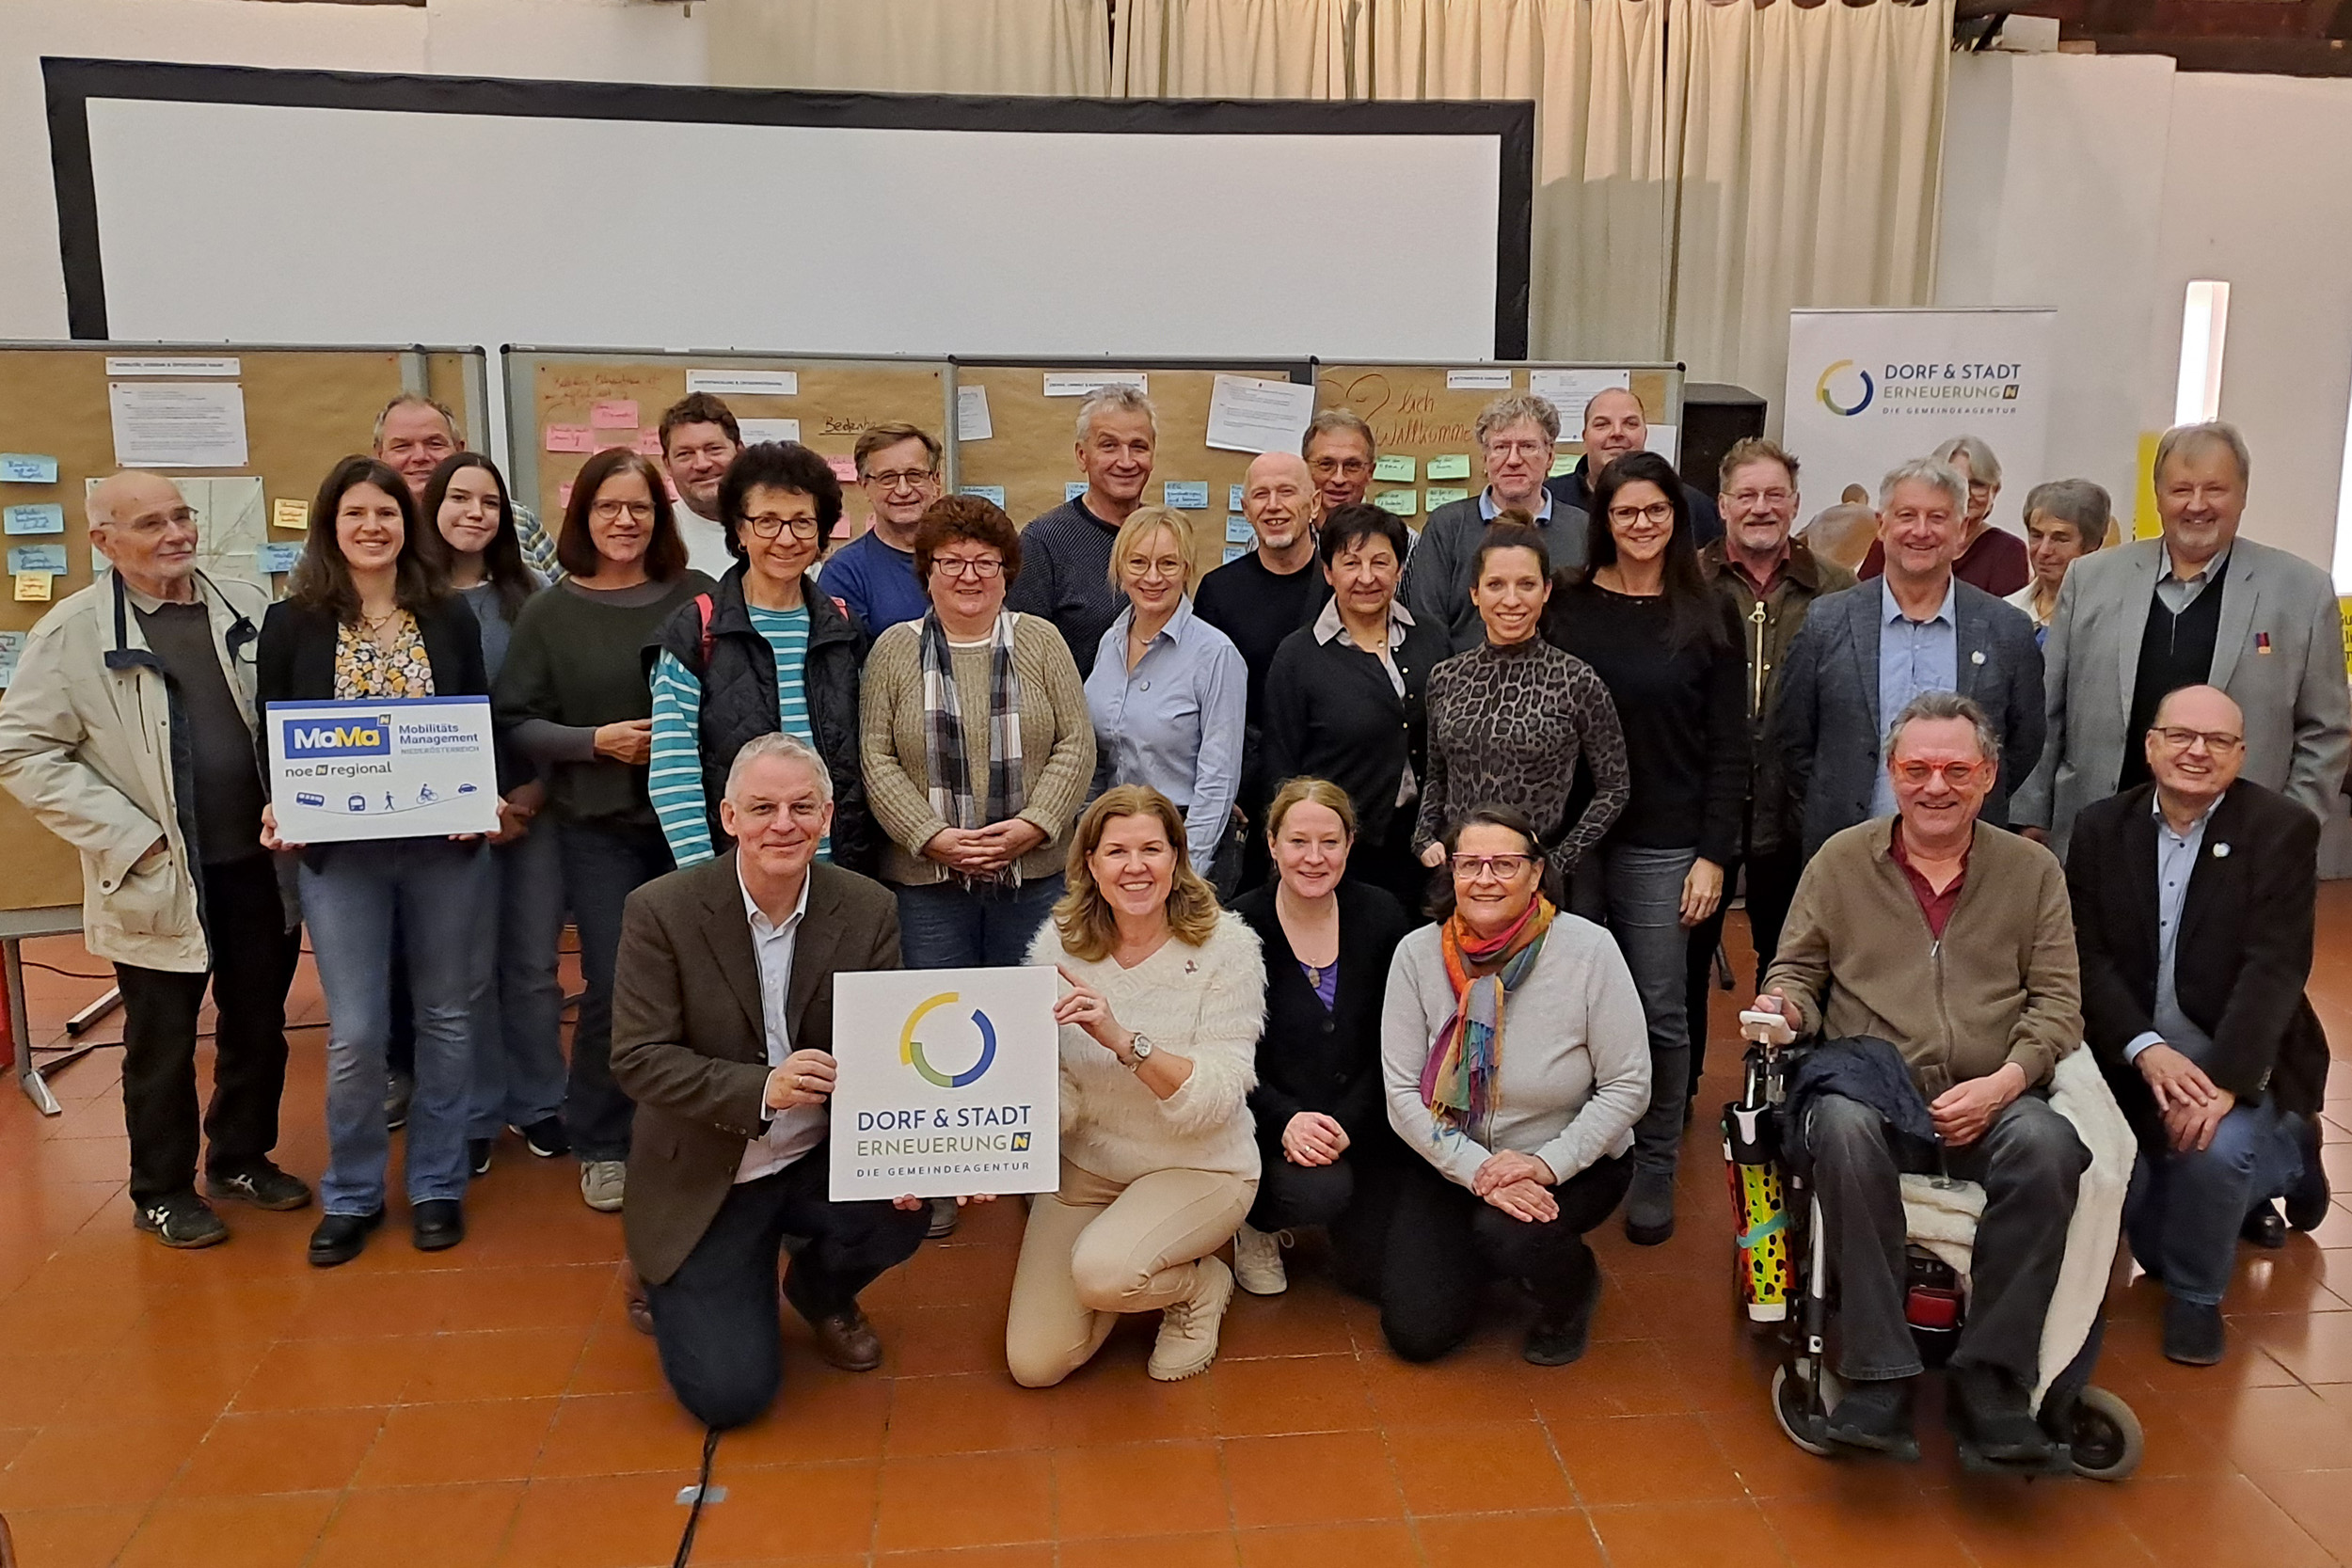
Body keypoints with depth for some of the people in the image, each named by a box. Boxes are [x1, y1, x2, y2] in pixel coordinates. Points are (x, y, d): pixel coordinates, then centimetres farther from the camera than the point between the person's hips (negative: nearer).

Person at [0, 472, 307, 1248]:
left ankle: (243, 1158, 34)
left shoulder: (246, 605, 4)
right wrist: (130, 838, -12)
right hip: (158, 878, -3)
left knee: (258, 1029, 15)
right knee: (162, 1047, 10)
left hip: (260, 863, 4)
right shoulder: (73, 630, -7)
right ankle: (163, 1191, 27)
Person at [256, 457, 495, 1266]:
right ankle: (351, 1194, 21)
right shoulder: (291, 622, 1)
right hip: (339, 851, -1)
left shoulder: (449, 616, 4)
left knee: (446, 1016, 10)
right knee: (355, 1033, 1)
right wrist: (277, 810, -14)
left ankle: (436, 1184, 24)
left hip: (443, 845, 1)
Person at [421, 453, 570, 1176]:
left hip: (536, 804, 2)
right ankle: (475, 1116, 19)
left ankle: (538, 1104, 24)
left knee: (534, 965, 8)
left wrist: (536, 791, -7)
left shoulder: (531, 595, 5)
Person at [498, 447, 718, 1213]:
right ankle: (601, 1146, 20)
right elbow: (517, 722, -2)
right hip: (599, 826, -1)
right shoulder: (550, 613, 0)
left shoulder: (696, 597, 1)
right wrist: (595, 741, -13)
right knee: (612, 986, 0)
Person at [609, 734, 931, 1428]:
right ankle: (670, 1285, 26)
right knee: (729, 1394, -10)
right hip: (706, 1181, -2)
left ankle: (821, 1291, 11)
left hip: (820, 1160, 3)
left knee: (903, 1211, -28)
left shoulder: (868, 911, -7)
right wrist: (761, 1089, -32)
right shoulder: (662, 911, -15)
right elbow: (637, 1059, -16)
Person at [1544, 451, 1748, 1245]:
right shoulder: (1567, 607, 4)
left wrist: (1713, 853, -4)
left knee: (1660, 1009, 3)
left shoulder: (1708, 620, 3)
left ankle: (1654, 1170, 17)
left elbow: (1728, 748, 2)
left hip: (1663, 843, -1)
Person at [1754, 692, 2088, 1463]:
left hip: (1989, 1103, 1)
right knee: (1844, 1128, -36)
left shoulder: (2032, 870, 14)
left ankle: (1992, 1383, -21)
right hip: (1871, 1089, -1)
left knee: (2047, 1145, -33)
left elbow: (2056, 1000, 8)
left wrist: (2006, 1079, -10)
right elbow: (1797, 972, 15)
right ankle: (1876, 1380, -28)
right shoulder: (1840, 860, 12)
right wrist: (1784, 1006, -10)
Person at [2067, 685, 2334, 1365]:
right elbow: (2088, 955, -5)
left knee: (2217, 1148, -31)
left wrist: (2224, 1078, -28)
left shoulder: (2282, 829, -7)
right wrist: (2147, 1049, -22)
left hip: (2240, 1057, -3)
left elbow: (2275, 968, -16)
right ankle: (2274, 1167, 23)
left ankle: (2197, 1294, 1)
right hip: (2129, 1052, 4)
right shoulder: (2101, 827, 1)